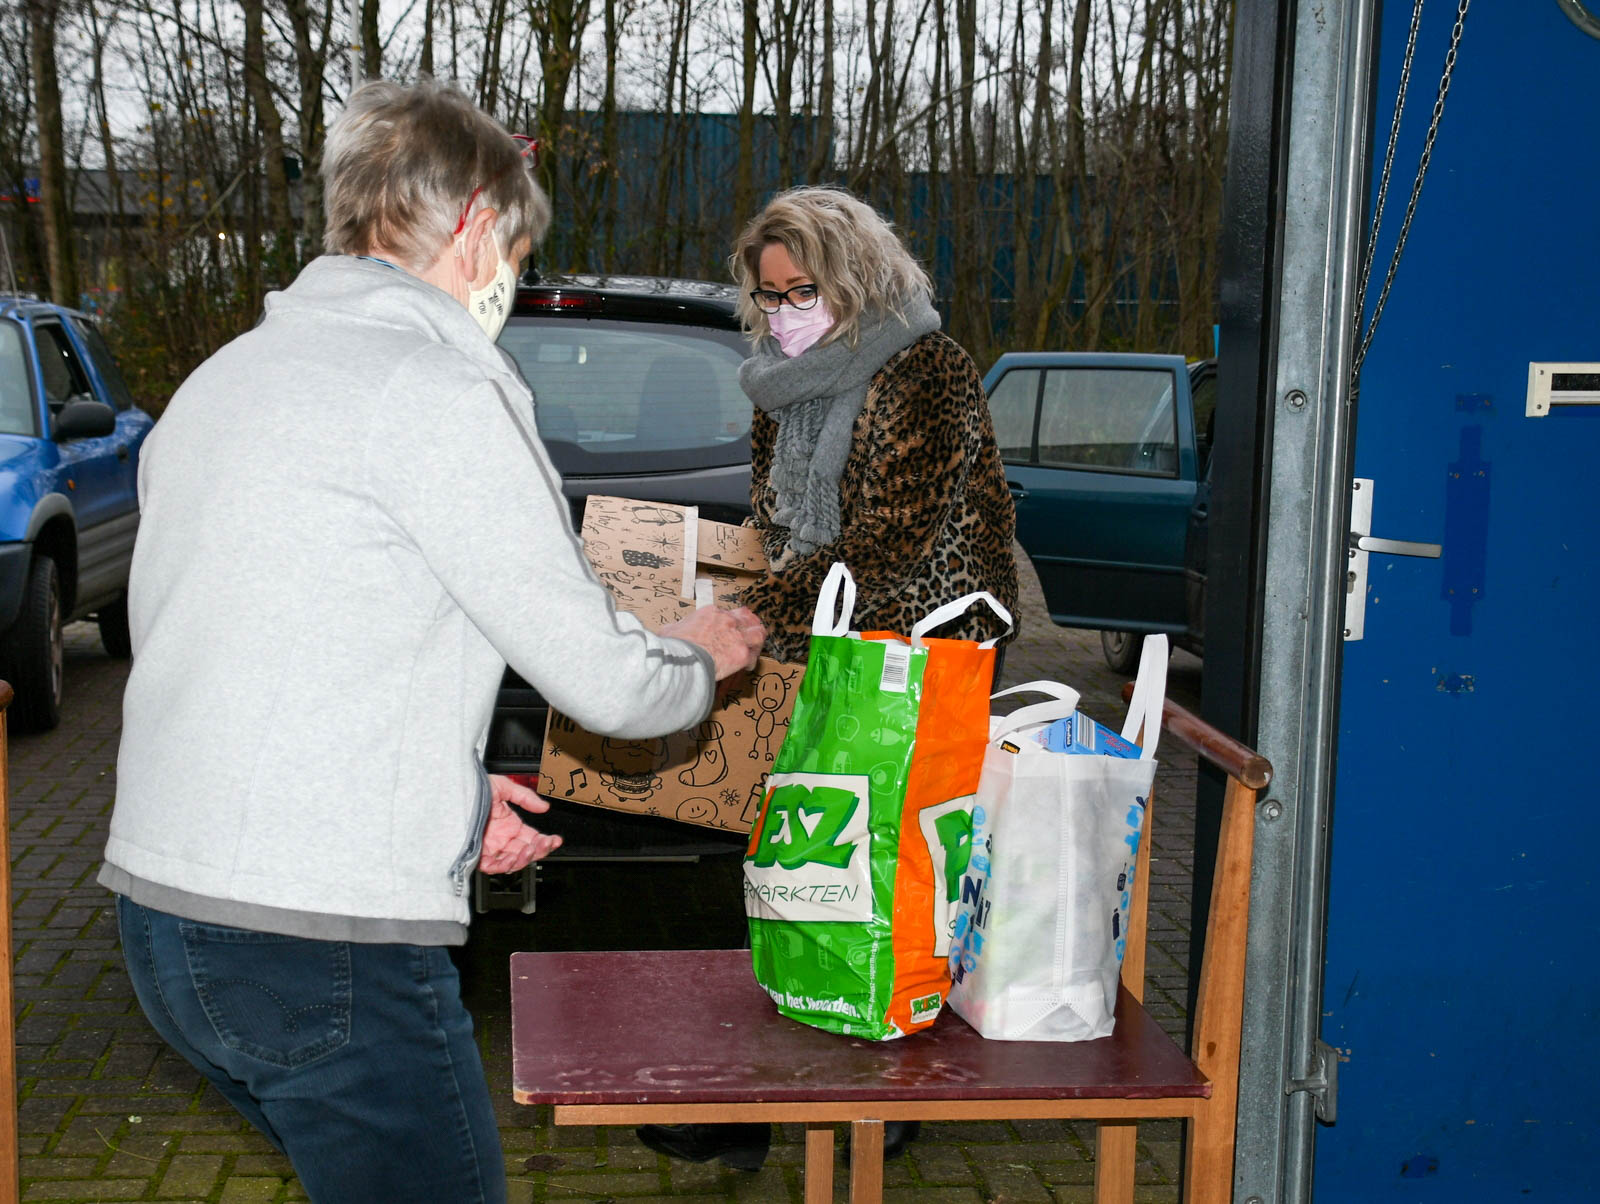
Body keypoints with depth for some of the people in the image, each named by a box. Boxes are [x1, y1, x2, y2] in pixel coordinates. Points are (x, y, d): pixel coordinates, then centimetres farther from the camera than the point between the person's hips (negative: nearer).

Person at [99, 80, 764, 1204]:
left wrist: (448, 786, 21)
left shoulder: (222, 377, 16)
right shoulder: (437, 387, -12)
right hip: (327, 943, -9)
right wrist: (704, 653, 13)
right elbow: (599, 676, -10)